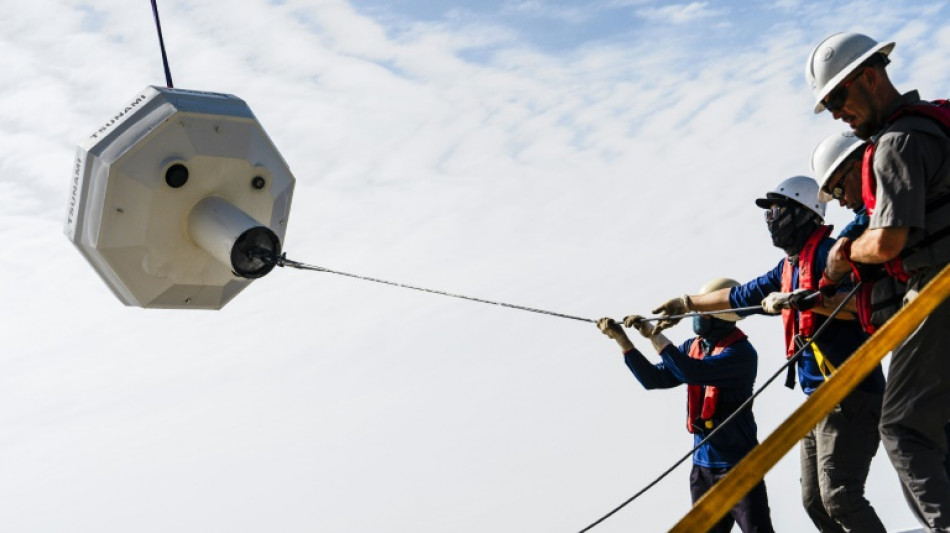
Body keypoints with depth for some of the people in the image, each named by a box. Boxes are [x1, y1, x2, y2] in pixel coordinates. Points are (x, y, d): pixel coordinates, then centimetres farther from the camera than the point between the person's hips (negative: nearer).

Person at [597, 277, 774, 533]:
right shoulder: (692, 347, 8)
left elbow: (692, 372, -30)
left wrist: (654, 335, -26)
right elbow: (653, 378, 6)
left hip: (738, 465, -8)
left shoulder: (741, 352, -17)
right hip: (703, 464, 8)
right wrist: (621, 339, -2)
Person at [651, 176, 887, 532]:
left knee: (838, 496, -15)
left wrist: (801, 300, -26)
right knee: (814, 501, 5)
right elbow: (737, 297, 32)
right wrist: (686, 303, 40)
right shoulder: (788, 267, 18)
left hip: (849, 394, -9)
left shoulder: (827, 252, -7)